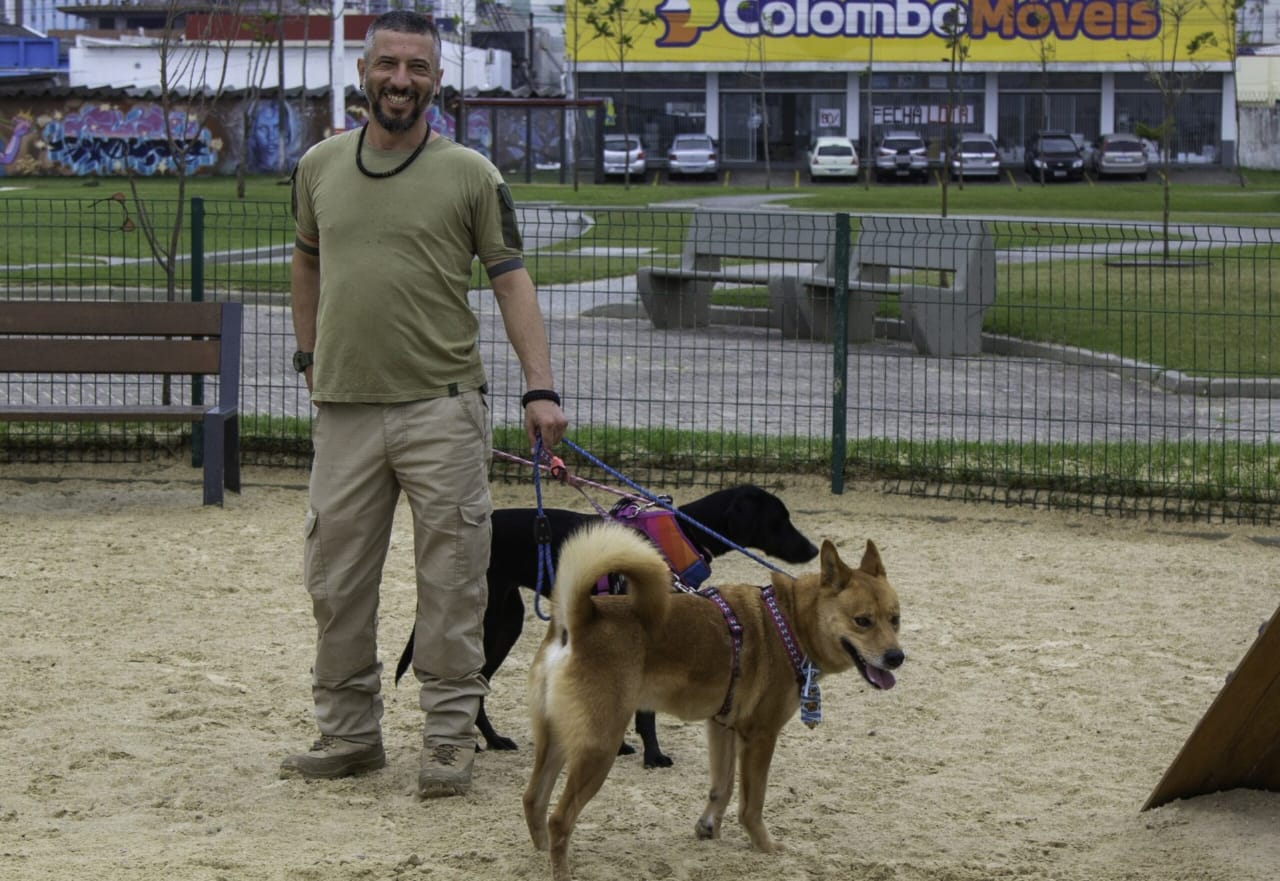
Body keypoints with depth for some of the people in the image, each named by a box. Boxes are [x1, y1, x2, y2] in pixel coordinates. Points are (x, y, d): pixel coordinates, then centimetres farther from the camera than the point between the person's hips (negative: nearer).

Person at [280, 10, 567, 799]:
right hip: (345, 408, 3)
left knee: (451, 579, 0)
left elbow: (511, 281, -2)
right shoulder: (321, 167, 10)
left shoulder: (470, 175, -1)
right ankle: (349, 734, 20)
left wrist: (541, 388, -11)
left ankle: (450, 738, 9)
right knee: (336, 579, 8)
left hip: (442, 408, -3)